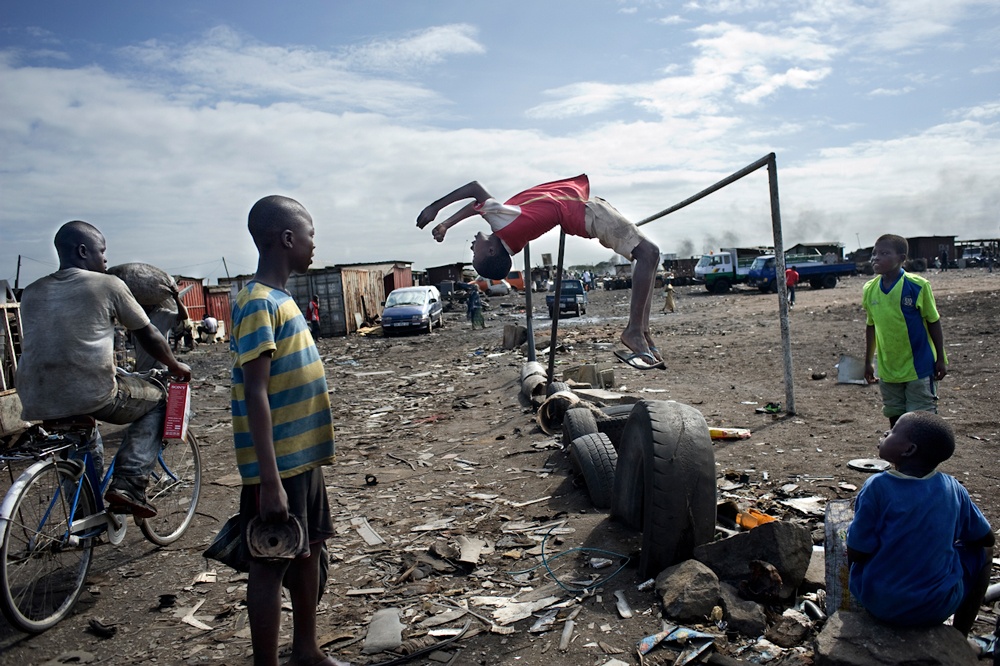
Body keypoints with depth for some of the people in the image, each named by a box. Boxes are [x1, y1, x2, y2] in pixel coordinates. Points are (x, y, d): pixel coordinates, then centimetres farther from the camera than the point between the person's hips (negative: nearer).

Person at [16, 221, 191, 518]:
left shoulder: (32, 292, 15)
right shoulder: (108, 284, 2)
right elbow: (148, 336, 9)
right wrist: (174, 366, 27)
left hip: (36, 404, 6)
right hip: (93, 396, -6)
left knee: (77, 424, 38)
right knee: (156, 398, 21)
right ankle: (128, 484, 6)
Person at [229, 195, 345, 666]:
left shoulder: (279, 298, 11)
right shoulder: (258, 303, -17)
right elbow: (255, 394, -22)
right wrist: (270, 481, -24)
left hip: (303, 455, 9)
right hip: (278, 465, -9)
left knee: (307, 551, 19)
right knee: (270, 565, 4)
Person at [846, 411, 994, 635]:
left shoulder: (877, 486, -18)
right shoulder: (953, 488, -7)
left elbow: (856, 553, -14)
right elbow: (987, 538, 9)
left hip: (877, 602, -1)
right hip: (936, 608, 2)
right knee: (983, 551, 25)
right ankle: (960, 637, 33)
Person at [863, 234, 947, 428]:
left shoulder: (918, 286, -13)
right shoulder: (869, 289, -1)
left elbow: (933, 323, -4)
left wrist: (940, 359, -3)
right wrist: (868, 361, 13)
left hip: (919, 367, -4)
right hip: (888, 369, 4)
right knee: (895, 419, 13)